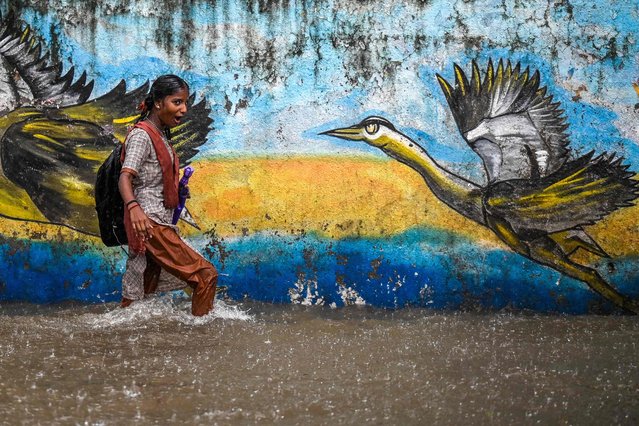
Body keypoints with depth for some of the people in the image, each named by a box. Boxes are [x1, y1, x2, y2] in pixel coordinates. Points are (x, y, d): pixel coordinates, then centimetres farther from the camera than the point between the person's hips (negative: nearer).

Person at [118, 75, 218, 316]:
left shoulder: (160, 135, 16)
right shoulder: (141, 136, -13)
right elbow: (125, 178, -27)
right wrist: (134, 207, -44)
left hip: (161, 223, 10)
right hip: (150, 225, -10)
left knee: (136, 294, 13)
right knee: (205, 275, -10)